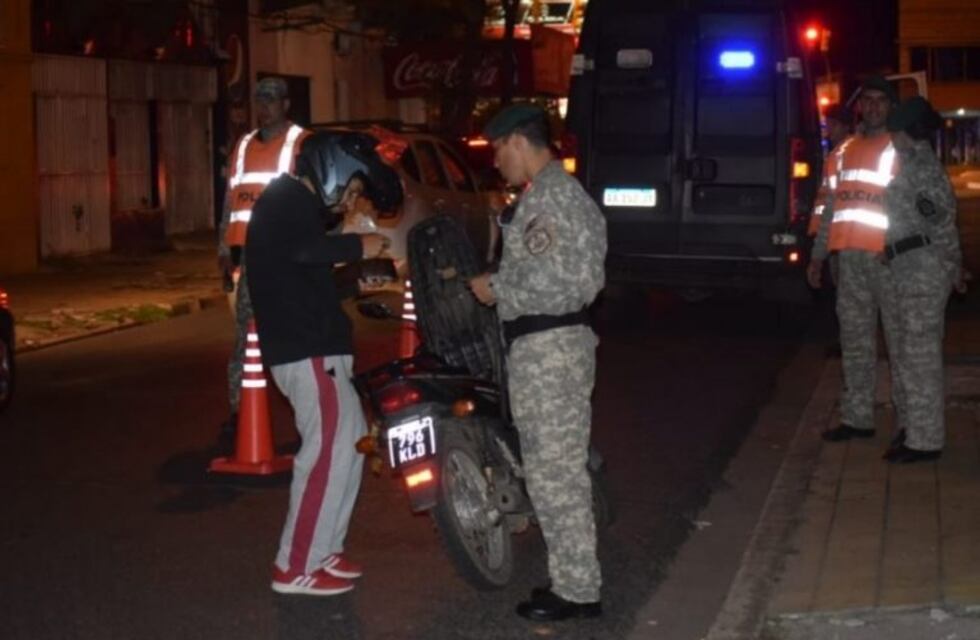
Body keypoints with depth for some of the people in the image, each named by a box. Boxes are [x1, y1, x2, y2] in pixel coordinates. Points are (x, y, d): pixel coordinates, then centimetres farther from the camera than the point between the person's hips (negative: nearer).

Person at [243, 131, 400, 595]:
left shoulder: (295, 205, 23)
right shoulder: (287, 200, -10)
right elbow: (303, 248, -31)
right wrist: (358, 246, -19)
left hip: (311, 347, 11)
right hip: (306, 350, -11)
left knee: (349, 441, 14)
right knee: (329, 451, -11)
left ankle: (321, 550, 19)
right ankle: (295, 568, -6)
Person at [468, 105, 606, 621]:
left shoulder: (546, 196, -15)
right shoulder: (565, 189, 17)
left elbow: (549, 278, -24)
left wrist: (496, 289, -11)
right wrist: (503, 280, 13)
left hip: (544, 346, -11)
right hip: (562, 339, 11)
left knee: (551, 472, -4)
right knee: (565, 467, 15)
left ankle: (576, 590, 3)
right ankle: (576, 579, 23)